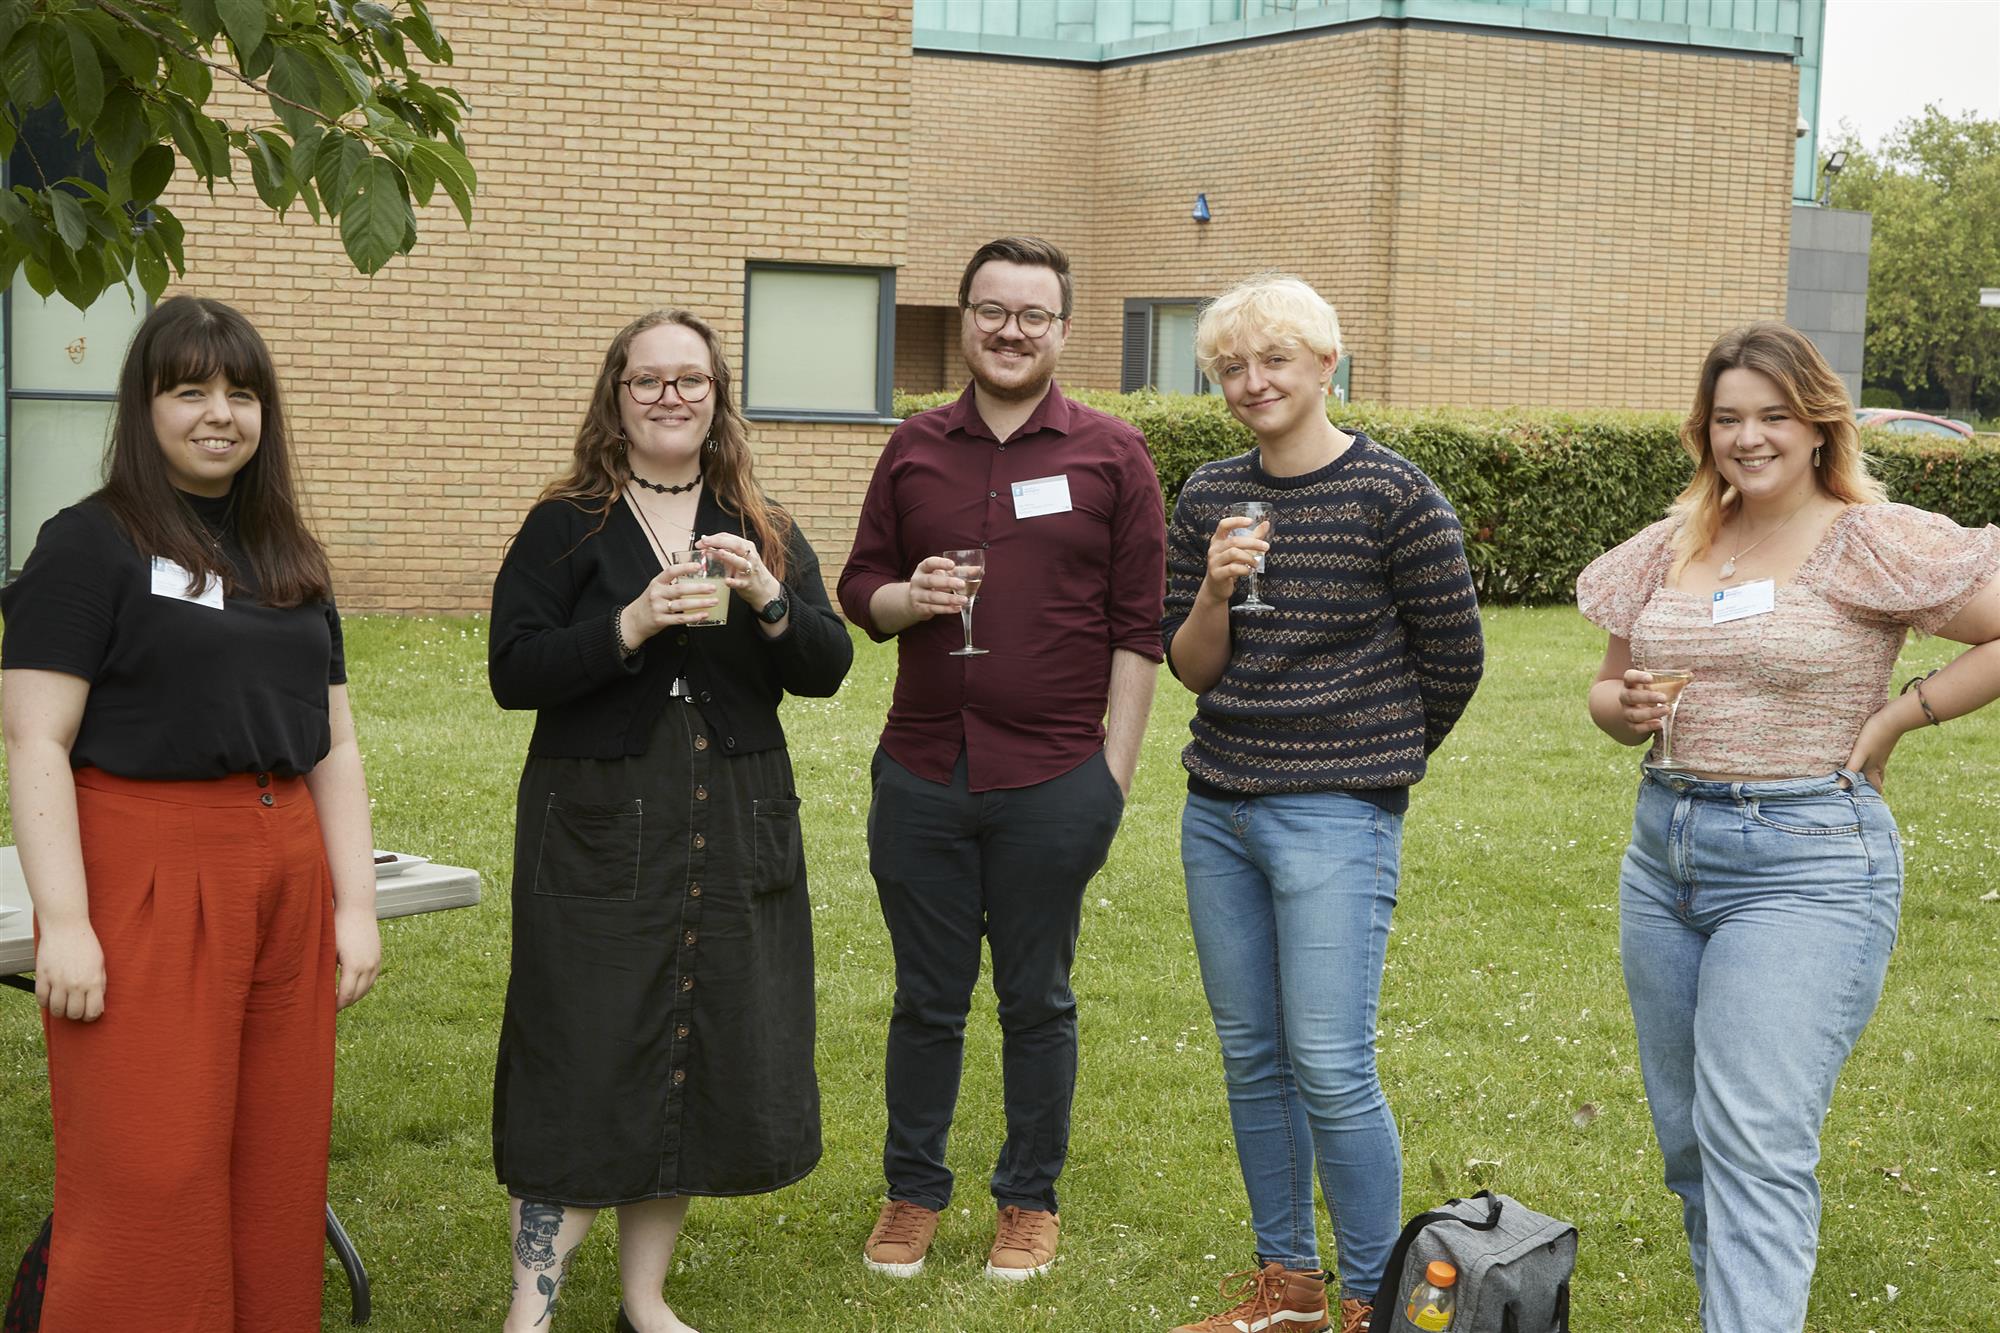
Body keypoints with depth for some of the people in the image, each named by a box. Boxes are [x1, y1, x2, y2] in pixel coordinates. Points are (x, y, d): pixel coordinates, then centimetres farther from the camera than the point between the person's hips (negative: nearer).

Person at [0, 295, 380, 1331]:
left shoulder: (290, 558, 16)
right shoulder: (90, 545, -2)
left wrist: (356, 902, 9)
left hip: (285, 876, 6)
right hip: (145, 880, -6)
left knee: (277, 1164, 8)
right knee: (150, 1177, -4)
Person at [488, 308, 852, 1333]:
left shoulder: (765, 532, 10)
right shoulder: (566, 527, 0)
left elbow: (827, 670, 4)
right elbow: (512, 672, -9)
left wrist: (770, 602, -15)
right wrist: (632, 625, -21)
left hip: (736, 833, 4)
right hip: (599, 834, -4)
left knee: (706, 1050, 8)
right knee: (583, 1058, -5)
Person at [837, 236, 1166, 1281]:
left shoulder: (1110, 454, 1)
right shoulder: (915, 450, 9)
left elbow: (1138, 626, -1)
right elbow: (859, 590, 14)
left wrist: (1113, 771, -6)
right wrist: (911, 598, -9)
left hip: (1054, 780, -2)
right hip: (922, 773, 2)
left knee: (1037, 1001, 9)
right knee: (926, 998, 11)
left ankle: (1030, 1200, 24)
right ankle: (913, 1193, 26)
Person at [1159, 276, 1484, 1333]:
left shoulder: (1390, 492, -8)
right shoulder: (1210, 496, 8)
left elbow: (1454, 653, -1)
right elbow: (1189, 667, 7)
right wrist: (1215, 588, -12)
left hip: (1335, 817, -6)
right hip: (1219, 809, 6)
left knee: (1329, 1067, -8)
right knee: (1250, 1058, 12)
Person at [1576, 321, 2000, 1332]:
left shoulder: (1872, 542, -8)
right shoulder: (1672, 547, 9)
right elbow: (1610, 690, 19)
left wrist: (1896, 717, -11)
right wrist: (1622, 707, -3)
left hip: (1807, 863, -7)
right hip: (1664, 852, 7)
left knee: (1756, 1147, -13)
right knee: (1687, 1136, 13)